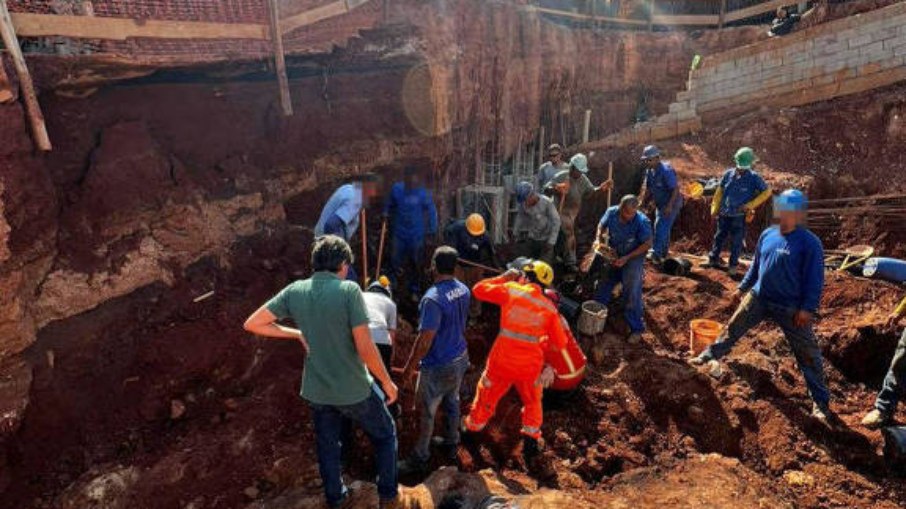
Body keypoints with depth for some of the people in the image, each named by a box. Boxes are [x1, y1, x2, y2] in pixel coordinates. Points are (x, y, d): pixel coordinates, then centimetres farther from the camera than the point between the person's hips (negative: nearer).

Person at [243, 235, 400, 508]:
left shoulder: (294, 291, -7)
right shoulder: (349, 290, -21)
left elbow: (253, 324, -2)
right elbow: (365, 348, -23)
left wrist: (297, 334, 2)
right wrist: (387, 382, -9)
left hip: (316, 390, 4)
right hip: (354, 389, -4)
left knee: (328, 446, 26)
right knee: (385, 435, 22)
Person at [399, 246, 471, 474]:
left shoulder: (432, 299, -30)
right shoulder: (464, 290, -5)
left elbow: (425, 339, -26)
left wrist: (410, 366, -13)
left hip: (438, 367, -7)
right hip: (460, 358, 8)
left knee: (427, 412, 10)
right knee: (452, 402, 25)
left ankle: (420, 458, 26)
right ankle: (451, 444, 44)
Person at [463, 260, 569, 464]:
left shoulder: (510, 290, -9)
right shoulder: (549, 307, -2)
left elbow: (478, 289, 1)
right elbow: (560, 343, 2)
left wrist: (503, 278, 10)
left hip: (501, 362, 0)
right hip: (530, 365, 1)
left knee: (486, 396, 23)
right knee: (532, 402, 27)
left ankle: (472, 428, 42)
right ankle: (530, 440, 31)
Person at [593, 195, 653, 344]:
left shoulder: (642, 221, -26)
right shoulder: (611, 213, -16)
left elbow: (647, 244, -16)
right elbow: (601, 225, 6)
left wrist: (627, 258, -22)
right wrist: (599, 240, -13)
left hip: (633, 258, -4)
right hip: (613, 256, 4)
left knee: (632, 294, -7)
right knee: (601, 291, 11)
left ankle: (636, 328, 8)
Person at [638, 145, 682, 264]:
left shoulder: (666, 171, -26)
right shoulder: (649, 171, 0)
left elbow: (676, 189, -25)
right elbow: (648, 189, 10)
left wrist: (669, 206, -28)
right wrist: (643, 202, 2)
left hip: (671, 204, -9)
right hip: (660, 204, 9)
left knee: (661, 226, -14)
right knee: (664, 227, 18)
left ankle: (656, 254, -12)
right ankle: (663, 252, 31)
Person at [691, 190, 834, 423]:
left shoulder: (810, 243, -14)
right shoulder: (768, 235, 3)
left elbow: (815, 279, -14)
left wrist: (808, 308, -18)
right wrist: (743, 288, 16)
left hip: (791, 308, -5)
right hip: (758, 297, 5)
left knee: (808, 354, 3)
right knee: (733, 327, 15)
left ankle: (821, 403, 14)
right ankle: (709, 355, 35)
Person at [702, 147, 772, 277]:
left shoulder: (754, 178, -8)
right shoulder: (729, 174, 0)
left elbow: (767, 192, -4)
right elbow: (719, 192, 7)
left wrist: (750, 205, -11)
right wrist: (715, 208, 8)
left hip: (739, 216, -3)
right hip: (724, 214, 3)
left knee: (736, 241, 5)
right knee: (719, 237, 16)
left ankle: (733, 265, 17)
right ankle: (713, 259, 30)